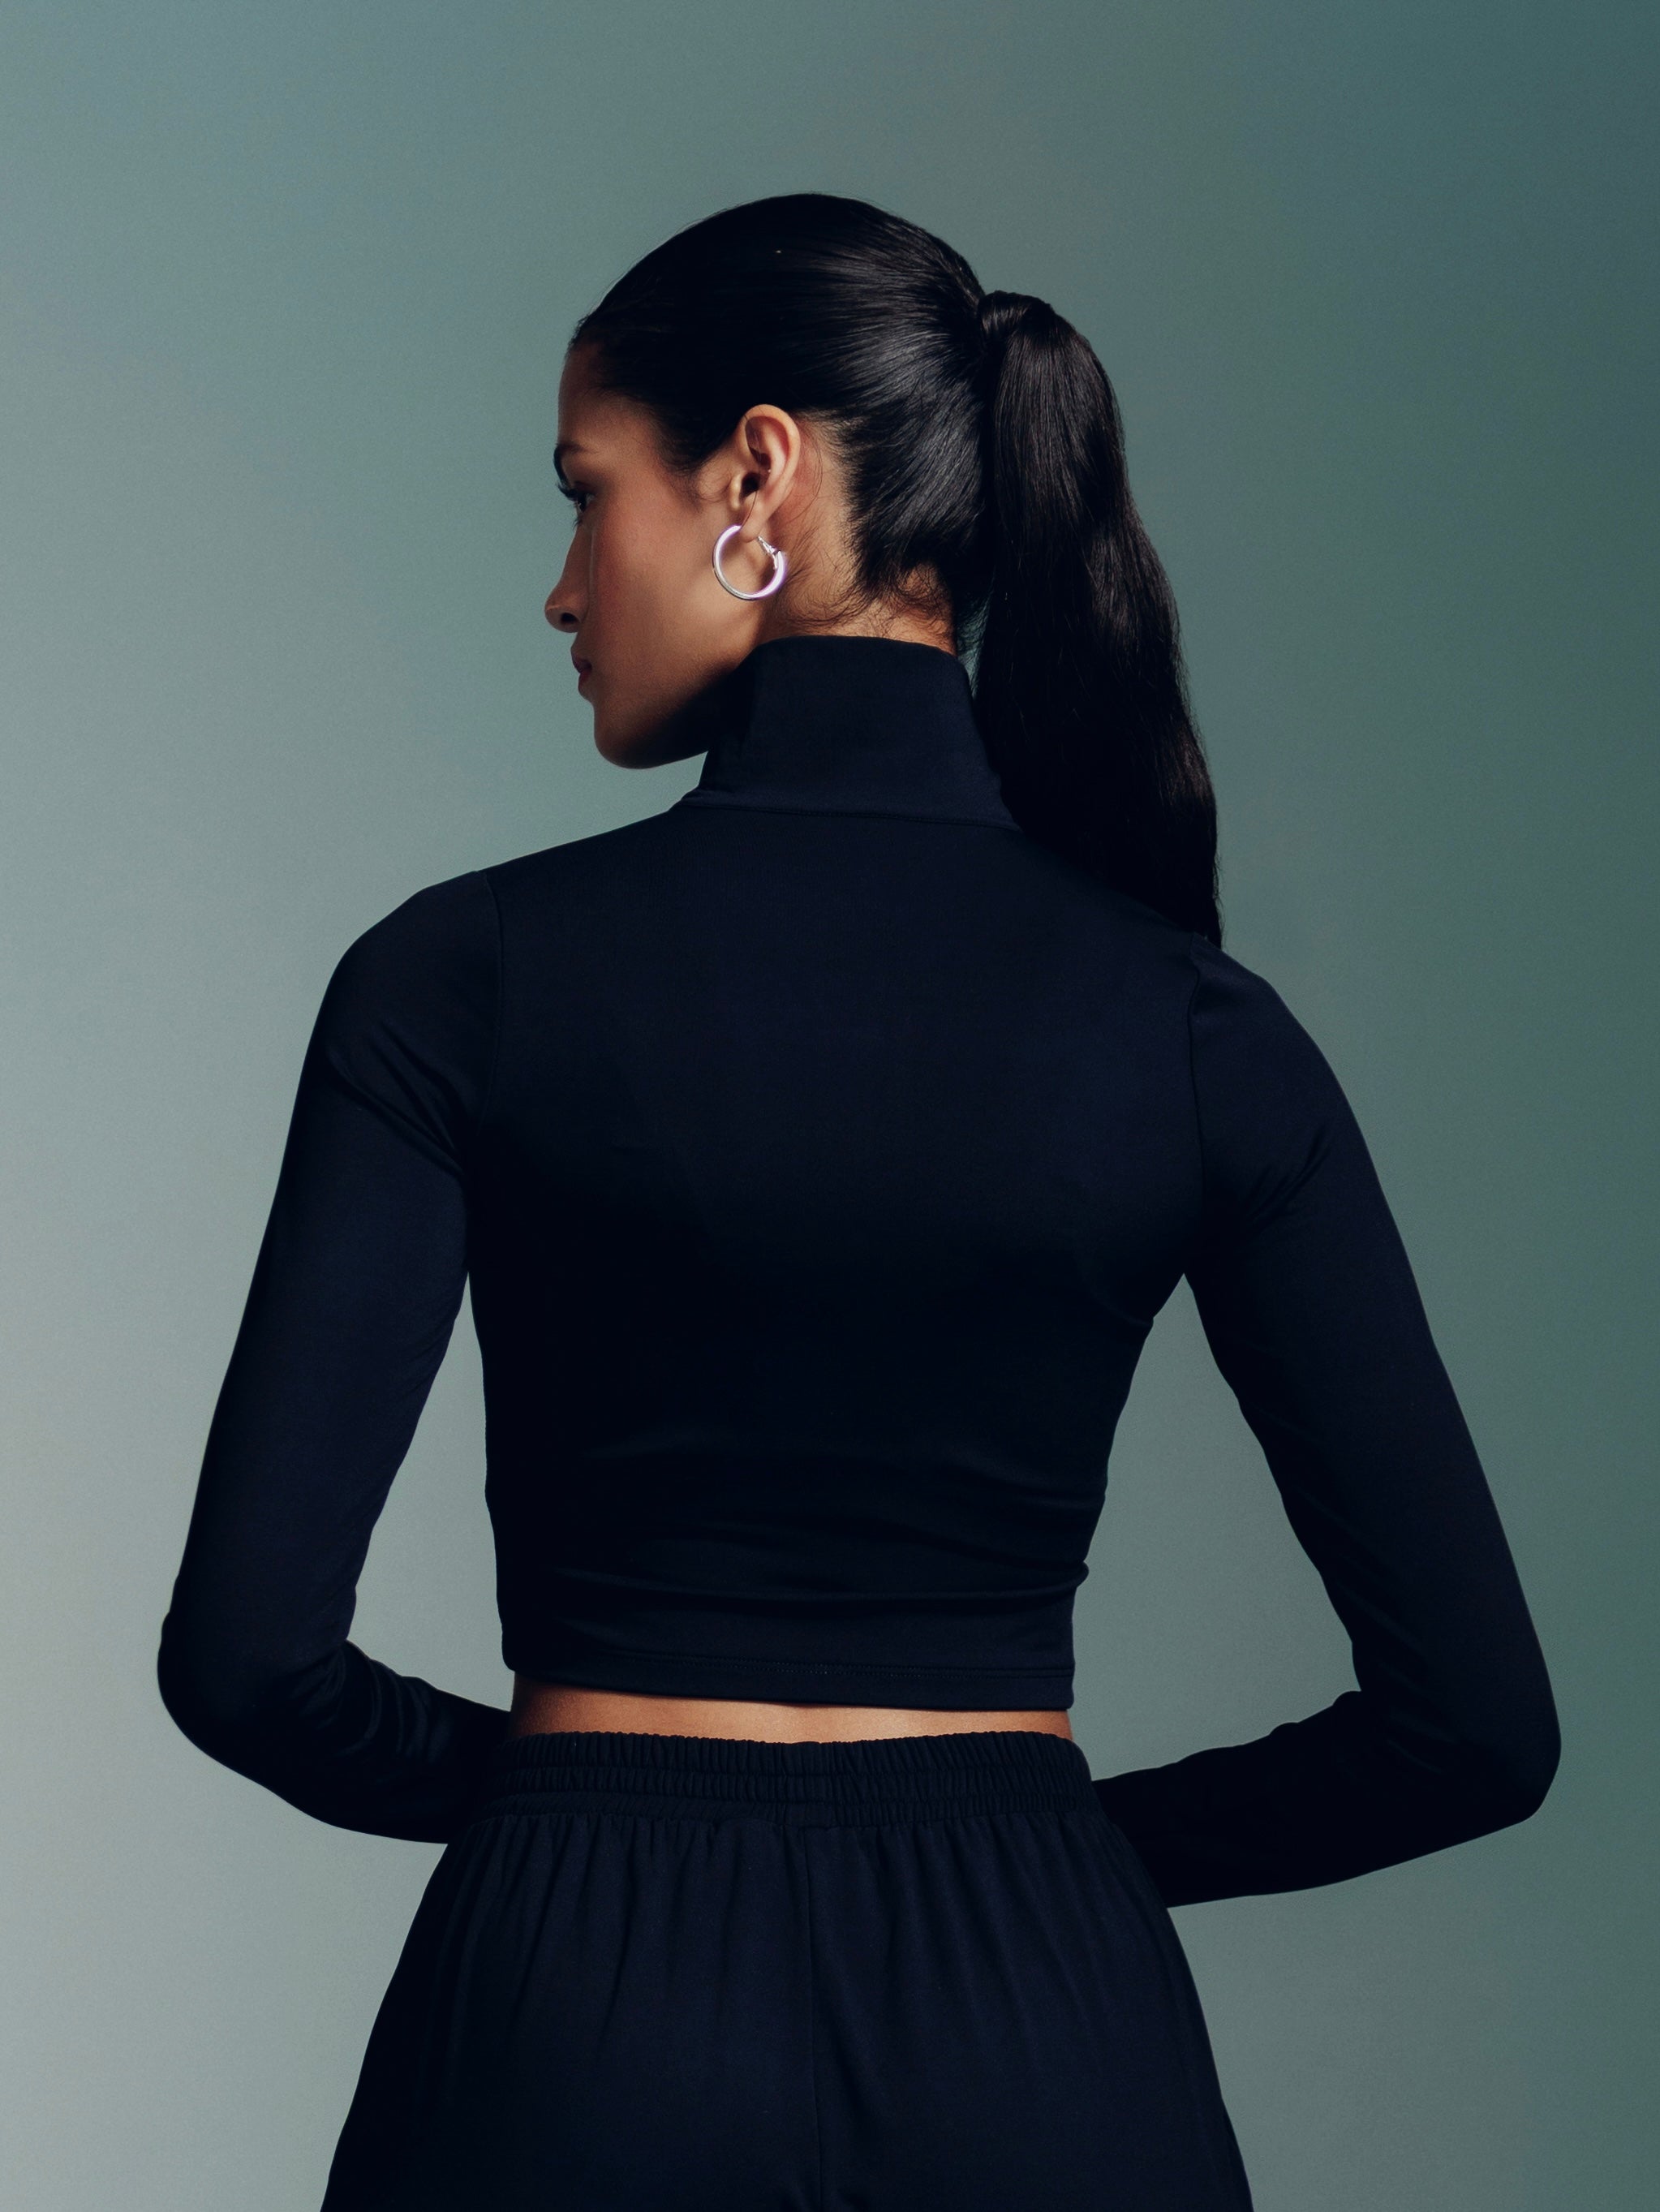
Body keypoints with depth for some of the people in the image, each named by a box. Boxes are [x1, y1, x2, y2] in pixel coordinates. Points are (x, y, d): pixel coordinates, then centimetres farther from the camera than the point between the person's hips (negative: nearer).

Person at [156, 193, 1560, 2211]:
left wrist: (533, 1776, 7)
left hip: (591, 2028, -2)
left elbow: (247, 1651, -12)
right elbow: (1475, 1719, -4)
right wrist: (1066, 1829, 11)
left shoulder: (471, 977, -9)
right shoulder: (1191, 1026, -3)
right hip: (1043, 2042, 2)